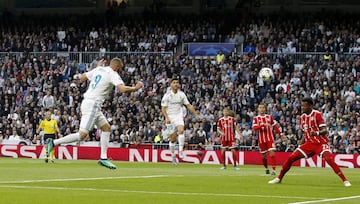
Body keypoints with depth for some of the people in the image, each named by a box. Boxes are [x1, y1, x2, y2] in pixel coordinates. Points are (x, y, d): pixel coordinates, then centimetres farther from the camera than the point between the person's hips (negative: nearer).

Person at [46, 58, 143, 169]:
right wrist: (136, 88, -4)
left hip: (87, 102, 10)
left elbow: (82, 77, 25)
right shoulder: (113, 74, -9)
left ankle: (103, 158, 11)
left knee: (107, 128, 14)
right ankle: (54, 142, -12)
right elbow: (123, 89, -22)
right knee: (82, 134, -12)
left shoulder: (98, 70, 13)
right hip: (92, 105, -10)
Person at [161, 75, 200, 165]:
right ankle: (173, 156, 17)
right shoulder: (167, 95, -5)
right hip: (170, 118, -2)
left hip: (179, 116, 2)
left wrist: (196, 114, 3)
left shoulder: (181, 94, 4)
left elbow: (189, 105, 9)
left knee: (181, 130, -27)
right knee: (172, 139, 1)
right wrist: (166, 117, -21)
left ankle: (181, 150, -26)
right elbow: (163, 108, -6)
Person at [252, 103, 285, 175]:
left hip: (270, 138, 0)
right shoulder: (256, 118, 0)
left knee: (272, 153, -15)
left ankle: (274, 170, -18)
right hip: (261, 140, 0)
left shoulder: (269, 117, 6)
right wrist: (263, 124, -27)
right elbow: (254, 128, -14)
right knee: (263, 155, 8)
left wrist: (281, 133, 3)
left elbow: (275, 126, 13)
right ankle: (266, 169, 31)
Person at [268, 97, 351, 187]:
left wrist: (317, 133, -41)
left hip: (321, 143, -6)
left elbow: (324, 131, -20)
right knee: (290, 158, -1)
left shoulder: (317, 114, -13)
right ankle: (279, 178, 15)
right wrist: (300, 145, 14)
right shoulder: (302, 117, 7)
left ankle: (345, 180, -22)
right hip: (309, 143, 6)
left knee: (329, 159, -29)